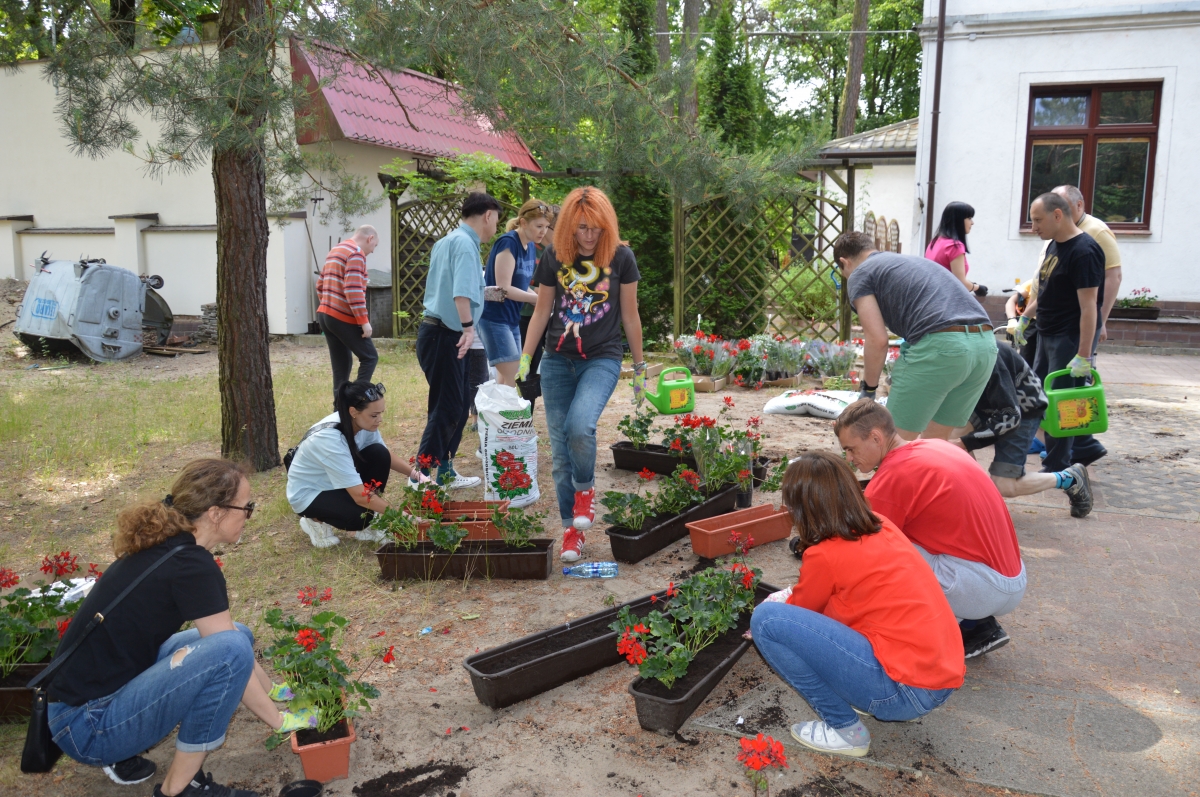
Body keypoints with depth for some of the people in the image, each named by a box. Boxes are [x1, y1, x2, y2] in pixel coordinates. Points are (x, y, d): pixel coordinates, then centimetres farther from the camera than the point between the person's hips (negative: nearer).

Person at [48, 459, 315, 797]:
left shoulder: (167, 546, 6)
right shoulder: (191, 566, -21)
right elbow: (232, 658, -15)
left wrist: (274, 689, 23)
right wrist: (278, 720, 1)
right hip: (88, 727, -9)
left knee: (234, 633, 11)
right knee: (231, 647, -23)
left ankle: (121, 754, 13)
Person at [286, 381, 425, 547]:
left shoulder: (362, 423, -15)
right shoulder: (330, 439, -36)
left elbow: (386, 457, 2)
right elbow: (360, 496, -36)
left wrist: (417, 475, -16)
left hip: (337, 484, 7)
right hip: (308, 494, -7)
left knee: (379, 454, -18)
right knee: (365, 516, -30)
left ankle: (368, 526, -4)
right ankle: (316, 520, 1)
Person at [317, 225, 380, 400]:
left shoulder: (334, 251, 19)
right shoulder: (356, 253, -11)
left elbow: (320, 286, 23)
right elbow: (353, 290, -21)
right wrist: (364, 321, -20)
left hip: (325, 315, 9)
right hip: (344, 318, -9)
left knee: (341, 365, 11)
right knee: (370, 358, -1)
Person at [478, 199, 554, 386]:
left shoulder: (531, 247, 10)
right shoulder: (508, 243, -15)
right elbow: (504, 288, -20)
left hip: (513, 320, 9)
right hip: (494, 318, -9)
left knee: (505, 380, 11)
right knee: (512, 380, -10)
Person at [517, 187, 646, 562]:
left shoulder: (621, 257, -3)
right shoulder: (553, 257, 2)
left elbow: (630, 315, 4)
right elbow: (541, 312, 9)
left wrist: (639, 367, 8)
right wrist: (524, 359, 4)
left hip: (602, 359, -2)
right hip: (557, 361, 3)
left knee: (580, 427, -27)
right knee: (560, 450, 3)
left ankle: (585, 489, 4)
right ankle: (571, 529, 18)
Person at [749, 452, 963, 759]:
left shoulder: (825, 555, -13)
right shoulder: (881, 526, 7)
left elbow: (801, 607, 9)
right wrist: (789, 596, 30)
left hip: (908, 692, -8)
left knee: (767, 620, -11)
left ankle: (844, 728, 0)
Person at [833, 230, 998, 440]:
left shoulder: (859, 274, 10)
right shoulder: (911, 261, 33)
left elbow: (877, 340, -1)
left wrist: (868, 389, 12)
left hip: (940, 344, -8)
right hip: (985, 343, 8)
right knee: (936, 440, 20)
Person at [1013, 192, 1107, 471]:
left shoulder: (1083, 251, -20)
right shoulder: (1054, 245, 9)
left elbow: (1088, 306, -24)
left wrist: (1084, 355, -26)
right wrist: (1026, 315, 20)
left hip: (1071, 337, -10)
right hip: (1048, 334, 10)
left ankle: (1057, 468, 8)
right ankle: (1086, 447, 28)